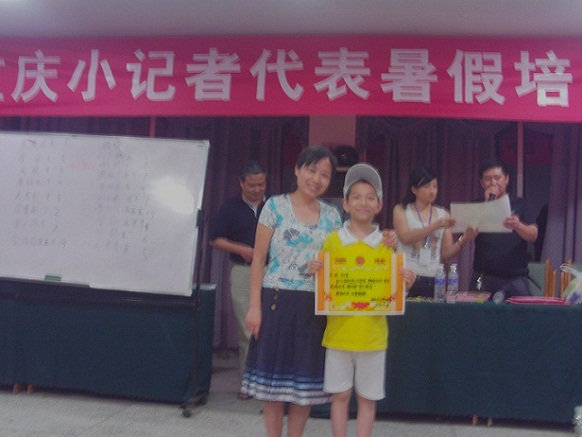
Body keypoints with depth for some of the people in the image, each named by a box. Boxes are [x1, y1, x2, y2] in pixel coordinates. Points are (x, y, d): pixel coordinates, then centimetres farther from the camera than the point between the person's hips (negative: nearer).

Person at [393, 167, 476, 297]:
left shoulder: (443, 214, 10)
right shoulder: (401, 210, 4)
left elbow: (446, 253, 7)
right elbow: (406, 238, -14)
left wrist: (463, 240, -11)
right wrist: (436, 225, -22)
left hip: (433, 280, 2)